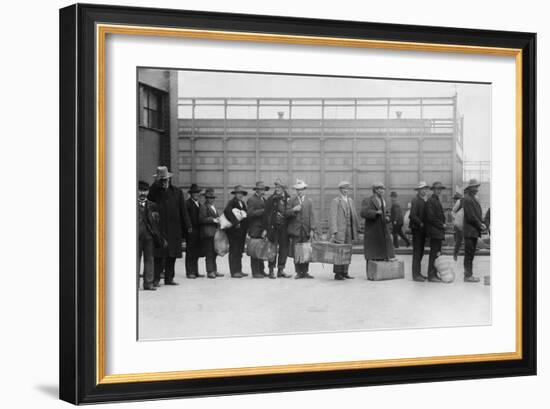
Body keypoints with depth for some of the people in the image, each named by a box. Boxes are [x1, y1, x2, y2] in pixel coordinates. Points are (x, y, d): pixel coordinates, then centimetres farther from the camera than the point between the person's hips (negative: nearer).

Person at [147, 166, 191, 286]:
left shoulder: (177, 192, 11)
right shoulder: (155, 191, 4)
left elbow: (183, 210, 10)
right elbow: (148, 199, -20)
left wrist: (188, 226, 4)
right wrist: (157, 183, -19)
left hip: (174, 230, 3)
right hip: (159, 229, -3)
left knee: (172, 255, 7)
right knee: (159, 255, -5)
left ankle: (169, 278, 15)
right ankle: (156, 279, 1)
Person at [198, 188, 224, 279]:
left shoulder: (213, 207, 22)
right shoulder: (203, 207, -6)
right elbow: (201, 219, -15)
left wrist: (218, 220, 11)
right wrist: (213, 220, -17)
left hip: (214, 232, 9)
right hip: (207, 233, -9)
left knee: (214, 252, 10)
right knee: (209, 253, -8)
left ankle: (214, 270, 16)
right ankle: (210, 271, -6)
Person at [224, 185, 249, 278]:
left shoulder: (242, 203, 17)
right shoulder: (232, 202, -9)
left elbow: (245, 215, 20)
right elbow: (227, 211, -26)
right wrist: (235, 222, -28)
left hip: (242, 231, 8)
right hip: (234, 231, -8)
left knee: (240, 251, 11)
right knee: (234, 251, -5)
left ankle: (238, 270, 17)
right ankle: (234, 271, -3)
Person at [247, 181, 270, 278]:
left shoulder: (264, 199, 19)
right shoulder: (252, 200, -6)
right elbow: (250, 213, -18)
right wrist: (263, 211, -20)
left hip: (262, 229, 8)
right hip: (255, 229, -8)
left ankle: (261, 270, 15)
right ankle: (255, 272, -3)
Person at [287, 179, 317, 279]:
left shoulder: (309, 201, 11)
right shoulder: (292, 201, 10)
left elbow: (311, 215, 5)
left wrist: (312, 229, -4)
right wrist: (293, 210, -13)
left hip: (306, 231, 0)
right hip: (295, 230, 0)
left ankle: (305, 271, 6)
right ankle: (298, 272, 5)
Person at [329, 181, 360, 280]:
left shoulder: (350, 201, 15)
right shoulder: (336, 201, -5)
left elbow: (354, 216, 17)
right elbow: (332, 217, -10)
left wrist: (357, 229, 13)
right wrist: (333, 232, -17)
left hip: (349, 231, 6)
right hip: (339, 231, -6)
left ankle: (345, 272, 12)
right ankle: (337, 274, -2)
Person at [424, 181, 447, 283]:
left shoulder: (437, 201, 20)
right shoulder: (430, 201, -11)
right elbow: (431, 217, -18)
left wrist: (443, 224, 9)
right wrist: (441, 225, -12)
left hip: (439, 231, 10)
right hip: (434, 231, -10)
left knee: (437, 253, 10)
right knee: (434, 253, -9)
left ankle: (434, 274, 14)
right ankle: (431, 276, -6)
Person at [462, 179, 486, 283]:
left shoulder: (474, 199, 17)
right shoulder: (467, 199, -14)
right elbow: (471, 216, -18)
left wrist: (482, 223, 3)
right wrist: (480, 225, -11)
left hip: (474, 231, 10)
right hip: (470, 230, -10)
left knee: (470, 254, 12)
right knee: (469, 254, -6)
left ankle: (468, 274, 18)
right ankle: (468, 276, -2)